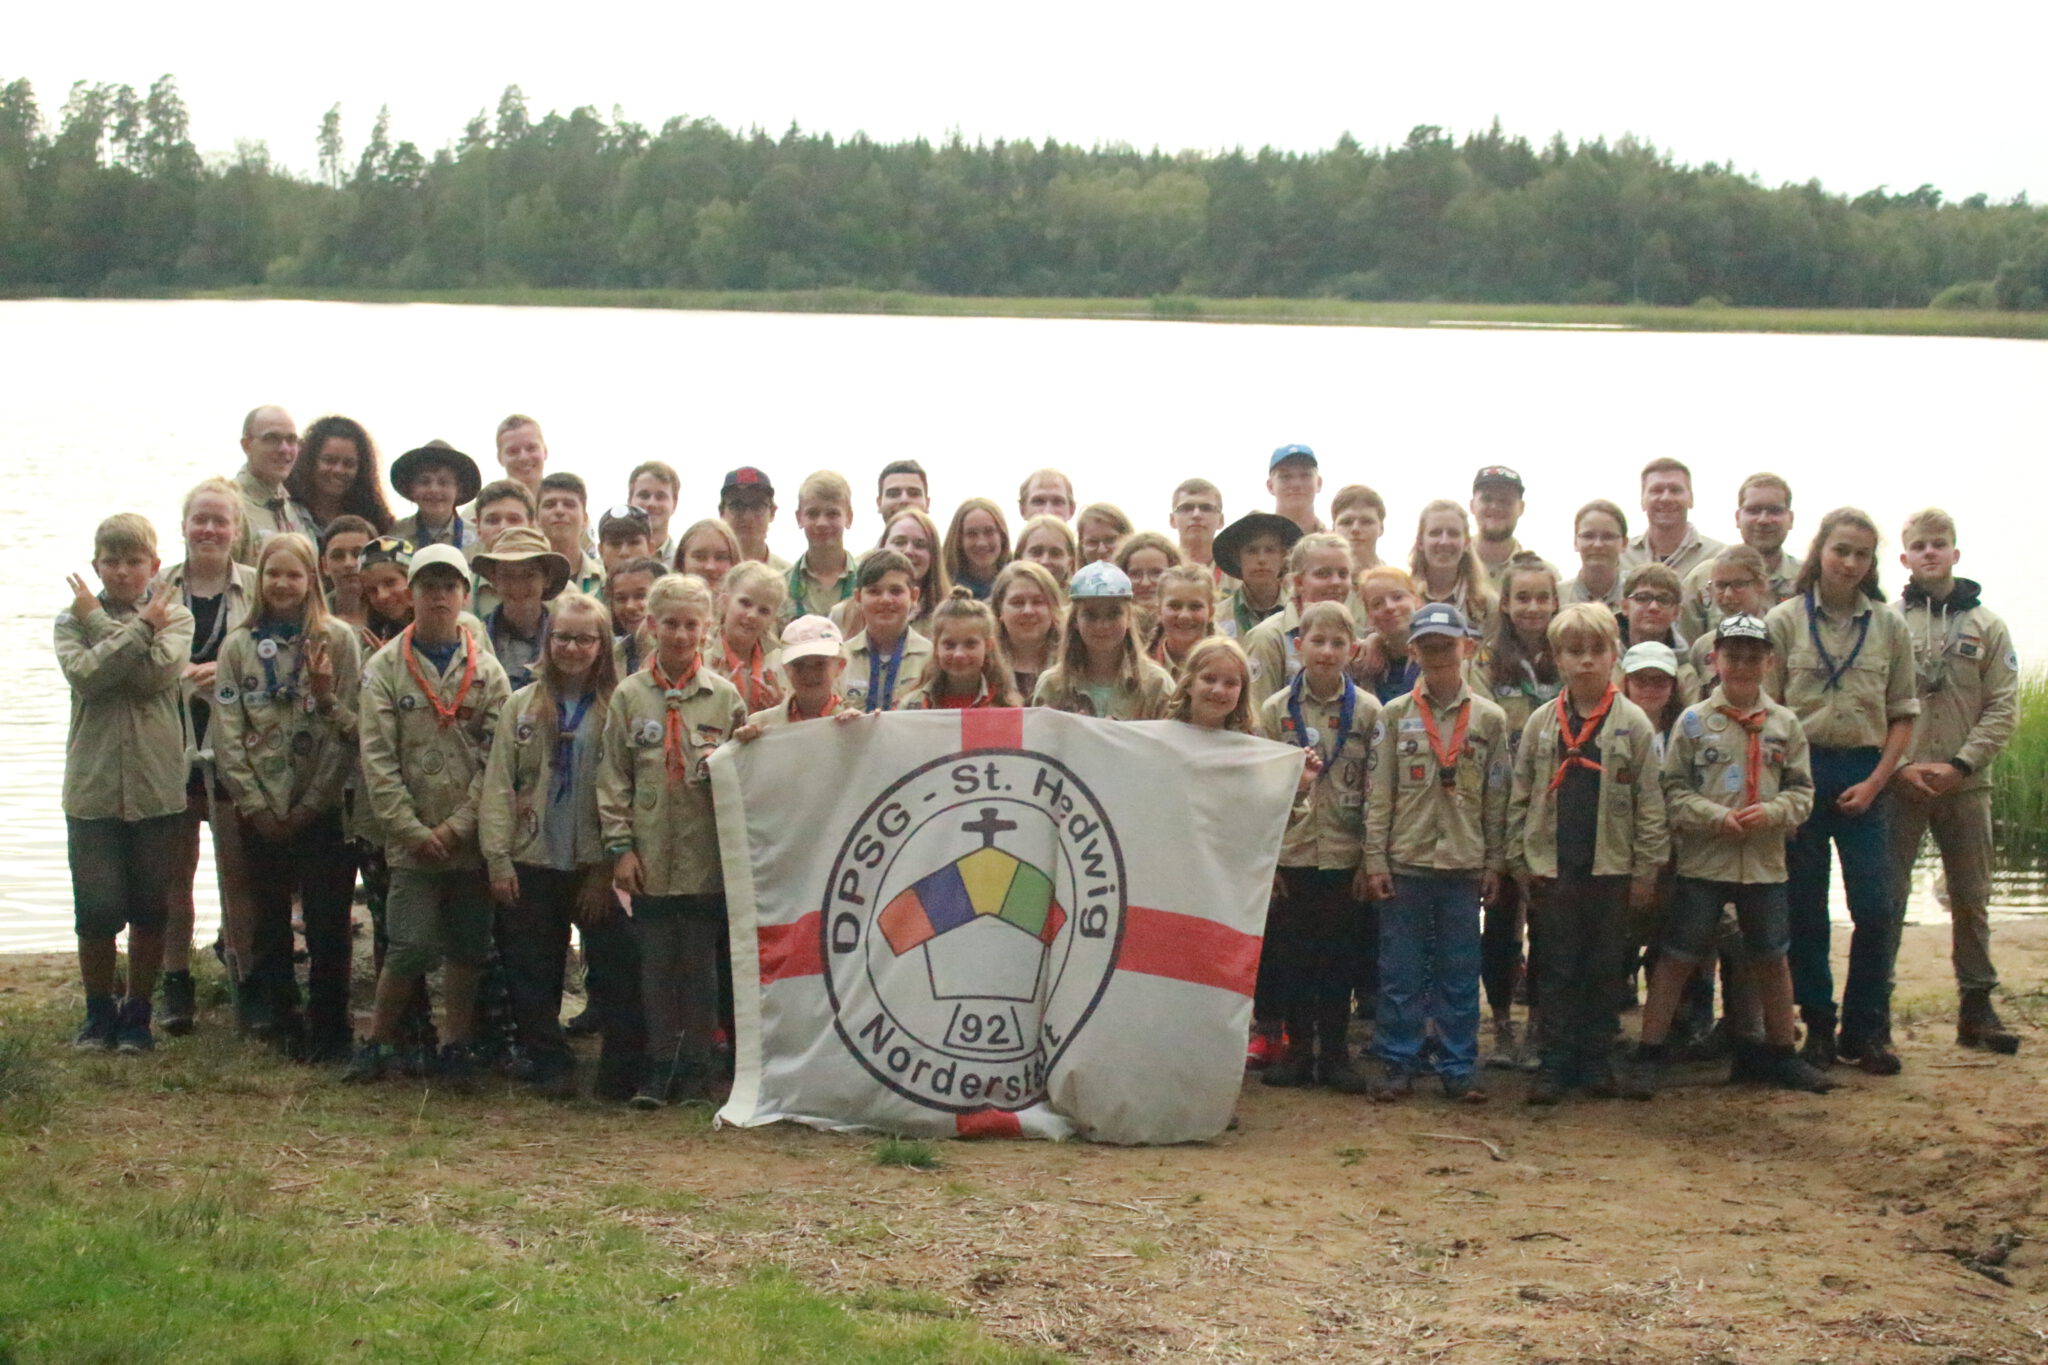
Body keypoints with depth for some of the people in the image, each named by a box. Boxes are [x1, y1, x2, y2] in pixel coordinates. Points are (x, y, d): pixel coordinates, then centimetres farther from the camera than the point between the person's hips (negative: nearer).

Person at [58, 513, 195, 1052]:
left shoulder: (174, 617, 4)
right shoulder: (73, 620, 4)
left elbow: (157, 673, -15)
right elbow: (85, 675, -16)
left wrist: (101, 623, -10)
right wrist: (139, 629, -15)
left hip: (156, 785, 0)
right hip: (92, 785, 0)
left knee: (150, 910, 7)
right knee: (96, 911, 2)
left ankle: (137, 1014, 21)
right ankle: (98, 1013, 19)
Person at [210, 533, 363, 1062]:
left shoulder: (338, 640, -1)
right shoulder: (238, 646, 6)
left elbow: (349, 731, -6)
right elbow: (227, 735, 2)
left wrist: (310, 805, -11)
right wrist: (255, 804, -6)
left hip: (323, 811, -2)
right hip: (261, 813, 2)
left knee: (328, 924, -2)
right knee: (269, 924, 8)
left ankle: (329, 1029, 7)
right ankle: (280, 1025, 18)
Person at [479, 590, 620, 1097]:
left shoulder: (618, 708, 0)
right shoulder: (523, 705, 6)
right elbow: (498, 786, 3)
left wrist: (614, 861, -9)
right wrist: (498, 859, -5)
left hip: (595, 864, -2)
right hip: (532, 861, 2)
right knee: (533, 971, 6)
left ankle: (624, 1064, 11)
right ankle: (551, 1064, 17)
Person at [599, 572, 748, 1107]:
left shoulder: (724, 696, 5)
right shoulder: (630, 696, 5)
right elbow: (613, 777, 4)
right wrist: (620, 845, -2)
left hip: (706, 856, 0)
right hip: (650, 856, 0)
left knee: (700, 963, 4)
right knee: (656, 964, 4)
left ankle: (696, 1066, 13)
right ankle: (659, 1067, 12)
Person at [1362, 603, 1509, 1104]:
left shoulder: (1489, 719, 5)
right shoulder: (1394, 717, 3)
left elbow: (1497, 799, 7)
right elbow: (1378, 794, 1)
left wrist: (1494, 863, 3)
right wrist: (1375, 860, -4)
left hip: (1464, 864, 1)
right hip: (1405, 862, -1)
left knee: (1460, 972, 5)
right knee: (1400, 971, 3)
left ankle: (1458, 1067, 12)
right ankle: (1397, 1063, 11)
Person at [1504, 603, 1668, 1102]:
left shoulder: (1632, 723, -1)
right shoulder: (1541, 722, 4)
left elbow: (1649, 801, 0)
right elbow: (1521, 795, 8)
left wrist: (1647, 868, -3)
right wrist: (1519, 859, 4)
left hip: (1611, 867, -1)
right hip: (1552, 867, 1)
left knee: (1606, 971, 7)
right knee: (1556, 969, 6)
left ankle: (1597, 1064, 16)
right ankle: (1555, 1064, 11)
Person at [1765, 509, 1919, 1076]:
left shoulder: (1889, 626, 5)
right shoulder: (1785, 620, 1)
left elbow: (1904, 714, 6)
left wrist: (1874, 782, -5)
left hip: (1865, 778, 1)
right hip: (1800, 770, -1)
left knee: (1875, 907, -5)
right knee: (1805, 908, 4)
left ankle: (1867, 1030, 7)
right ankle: (1817, 1025, 14)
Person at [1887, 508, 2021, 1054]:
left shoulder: (1987, 625, 6)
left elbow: (2003, 709, 1)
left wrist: (1959, 765, -10)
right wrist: (1899, 765, -13)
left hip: (1965, 783, 2)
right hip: (1899, 783, -2)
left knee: (1972, 899, 7)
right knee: (1886, 897, -1)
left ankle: (1977, 1008, 15)